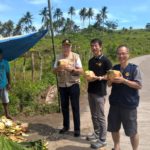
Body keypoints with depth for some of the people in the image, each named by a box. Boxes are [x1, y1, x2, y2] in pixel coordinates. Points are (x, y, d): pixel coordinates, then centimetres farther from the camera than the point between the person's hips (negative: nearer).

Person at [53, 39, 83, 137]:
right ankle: (66, 126, 28)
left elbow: (81, 70, -8)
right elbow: (54, 71, 5)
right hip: (62, 85, 4)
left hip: (73, 85, -4)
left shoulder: (76, 56, -4)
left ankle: (77, 128, 12)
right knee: (64, 106, 13)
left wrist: (72, 69, -25)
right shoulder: (59, 57, 6)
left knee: (75, 107, 2)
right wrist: (58, 68, -17)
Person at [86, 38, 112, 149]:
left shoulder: (105, 60, -10)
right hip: (90, 91, 7)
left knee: (100, 116, -1)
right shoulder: (91, 61, 12)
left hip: (100, 92, -7)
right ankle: (96, 133, 31)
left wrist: (100, 78, -24)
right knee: (94, 115, 16)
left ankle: (102, 140, 8)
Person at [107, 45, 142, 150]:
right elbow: (109, 84, 12)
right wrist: (111, 80, -11)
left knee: (132, 131, 5)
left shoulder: (134, 68, -8)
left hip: (129, 105, -4)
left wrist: (123, 80, -22)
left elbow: (139, 86, -13)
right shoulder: (114, 68, 5)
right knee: (114, 128, 15)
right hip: (115, 103, 5)